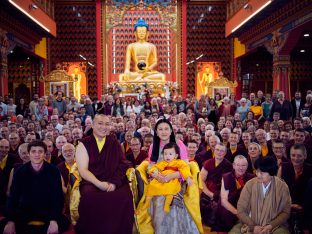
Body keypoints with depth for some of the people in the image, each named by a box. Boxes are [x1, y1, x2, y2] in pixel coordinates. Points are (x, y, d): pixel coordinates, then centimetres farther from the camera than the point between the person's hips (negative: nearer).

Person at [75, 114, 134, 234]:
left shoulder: (115, 143, 13)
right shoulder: (84, 144, 7)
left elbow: (122, 165, 4)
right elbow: (83, 170, -1)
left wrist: (114, 182, -13)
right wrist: (99, 183, -16)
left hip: (113, 183, 1)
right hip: (91, 182, -1)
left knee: (125, 196, -30)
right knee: (90, 196, -34)